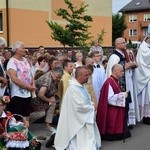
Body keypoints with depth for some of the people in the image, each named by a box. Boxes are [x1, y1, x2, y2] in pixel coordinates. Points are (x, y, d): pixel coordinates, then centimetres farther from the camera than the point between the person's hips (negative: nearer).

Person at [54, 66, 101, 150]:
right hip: (78, 122, -9)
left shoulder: (82, 86, 8)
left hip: (85, 120, 9)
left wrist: (91, 107, -4)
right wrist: (92, 108, -10)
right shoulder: (73, 88, -22)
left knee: (90, 142, 16)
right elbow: (80, 106, -25)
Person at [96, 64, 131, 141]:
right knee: (112, 127, 2)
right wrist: (123, 95, -20)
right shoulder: (109, 83, -23)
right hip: (111, 112, -10)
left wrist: (123, 94, 4)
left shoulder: (115, 81, 8)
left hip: (117, 111, 10)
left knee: (117, 125, 18)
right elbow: (110, 99, -27)